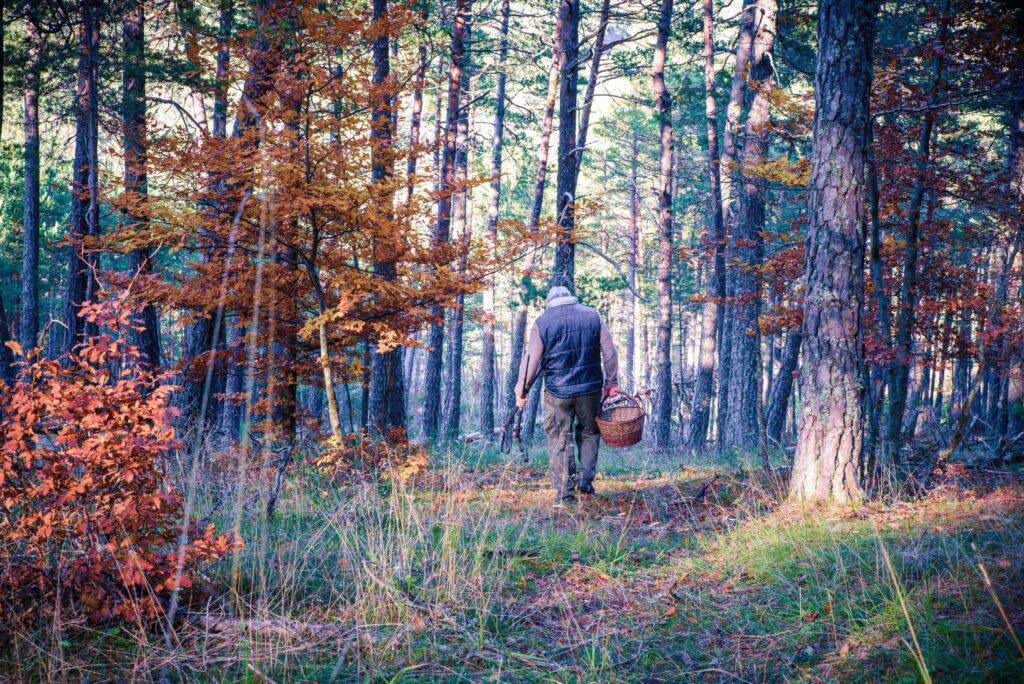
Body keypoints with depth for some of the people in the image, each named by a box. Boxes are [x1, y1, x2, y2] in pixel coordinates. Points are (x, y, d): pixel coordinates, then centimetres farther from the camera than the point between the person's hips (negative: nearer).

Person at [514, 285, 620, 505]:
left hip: (557, 392, -2)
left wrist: (521, 389, 5)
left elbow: (531, 359, -3)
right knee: (589, 432, 21)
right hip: (590, 389, 2)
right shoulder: (592, 316, 4)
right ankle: (586, 479, 11)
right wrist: (612, 383, 14)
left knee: (560, 440, 4)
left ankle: (565, 492, 2)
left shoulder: (543, 322, -2)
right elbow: (610, 352, 5)